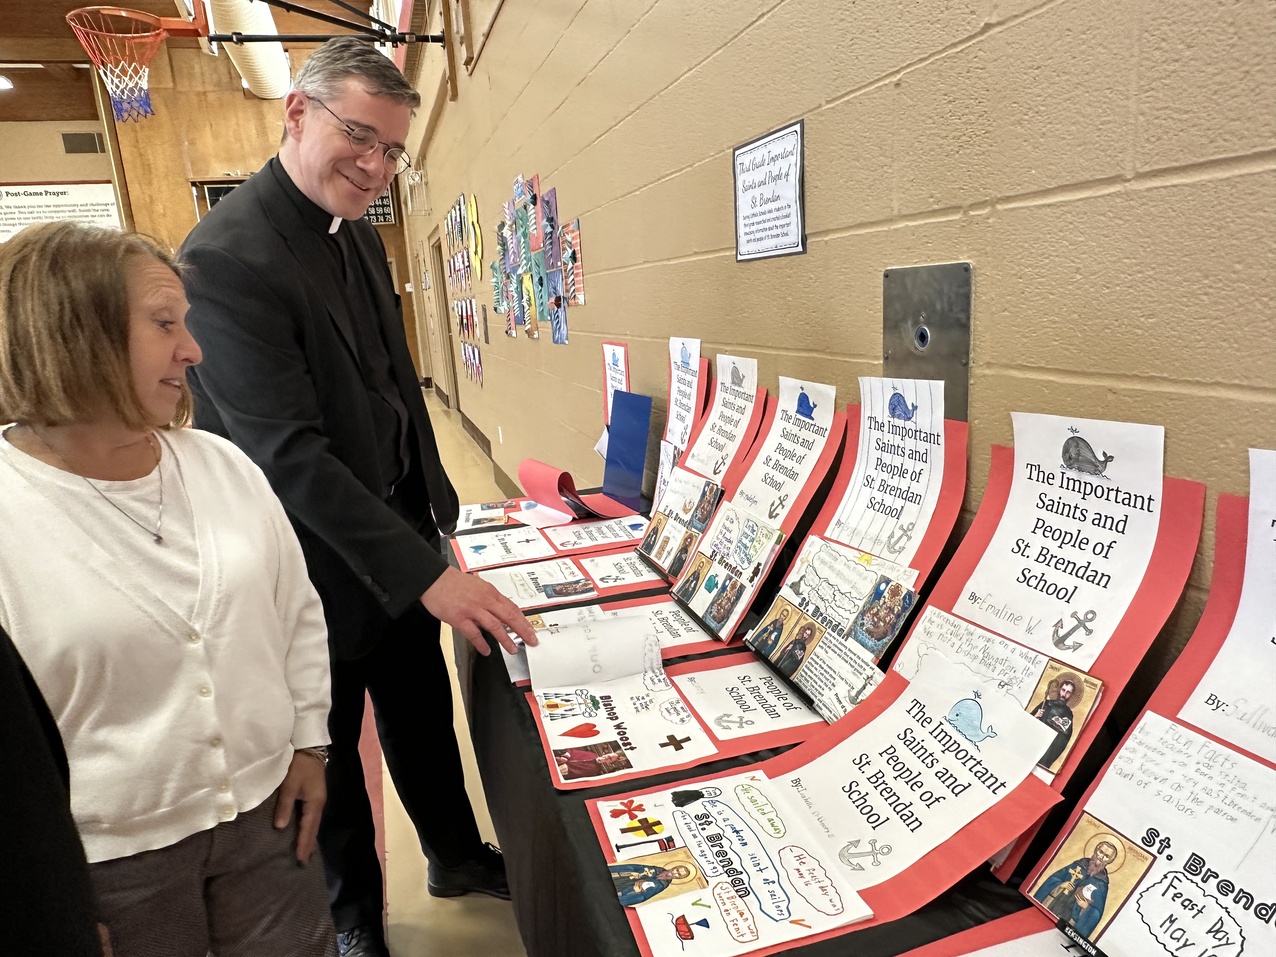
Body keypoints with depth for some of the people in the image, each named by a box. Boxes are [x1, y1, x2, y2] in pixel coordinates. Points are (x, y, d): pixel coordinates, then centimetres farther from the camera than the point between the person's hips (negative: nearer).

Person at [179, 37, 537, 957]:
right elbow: (288, 452, -28)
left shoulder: (361, 236, 5)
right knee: (330, 744, 15)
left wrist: (435, 505, 13)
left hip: (399, 538, 7)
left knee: (423, 711, 22)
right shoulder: (227, 257, -22)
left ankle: (457, 856, 46)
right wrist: (427, 573, -29)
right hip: (321, 564, -7)